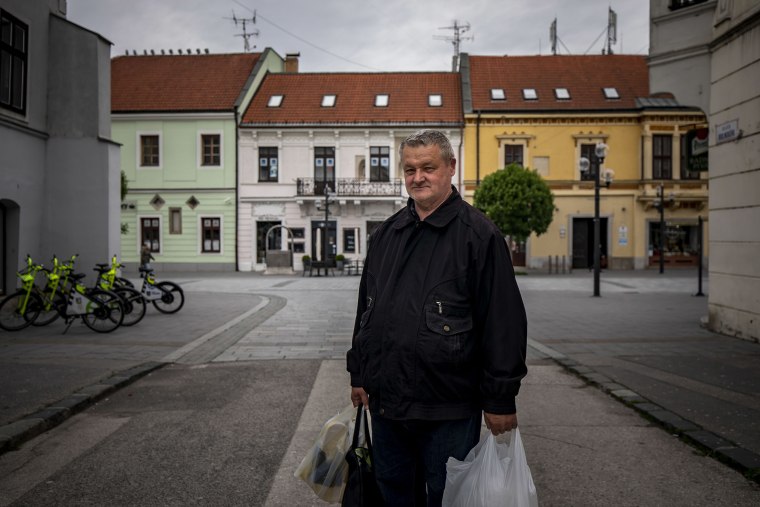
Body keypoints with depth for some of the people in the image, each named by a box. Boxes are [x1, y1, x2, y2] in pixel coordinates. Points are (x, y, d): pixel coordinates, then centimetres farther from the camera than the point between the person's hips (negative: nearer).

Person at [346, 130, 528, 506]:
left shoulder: (478, 235, -9)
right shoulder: (386, 234, 9)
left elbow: (502, 321, -11)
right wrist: (358, 374, 16)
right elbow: (365, 308, 16)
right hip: (385, 403, 6)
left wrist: (500, 399, -11)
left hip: (448, 411, -5)